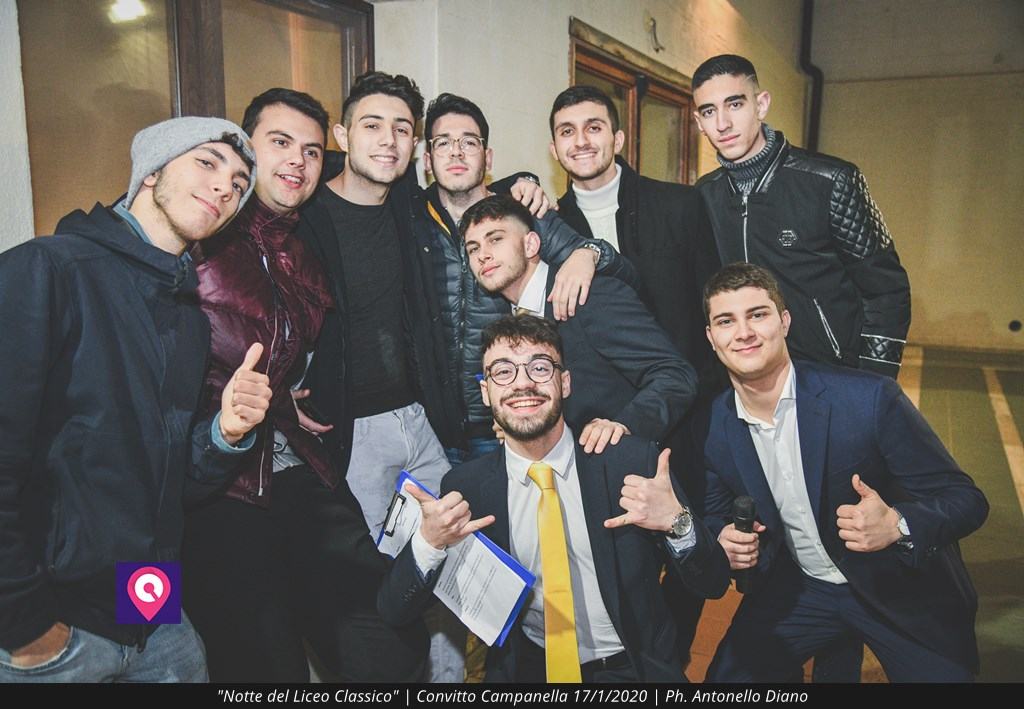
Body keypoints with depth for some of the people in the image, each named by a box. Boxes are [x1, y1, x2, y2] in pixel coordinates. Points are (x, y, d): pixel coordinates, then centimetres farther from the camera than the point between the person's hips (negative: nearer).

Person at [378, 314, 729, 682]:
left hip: (632, 668, -1)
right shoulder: (464, 486, 0)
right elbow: (394, 611, 1)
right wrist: (429, 542, -19)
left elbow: (713, 585, -3)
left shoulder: (633, 460, -6)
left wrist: (676, 522, -23)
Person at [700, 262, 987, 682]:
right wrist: (725, 542, -17)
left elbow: (966, 500, -18)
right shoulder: (712, 427, -11)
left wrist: (897, 525, -38)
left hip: (901, 589, -2)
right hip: (794, 592, 3)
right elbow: (716, 515, 5)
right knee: (727, 676, -1)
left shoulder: (870, 398, -23)